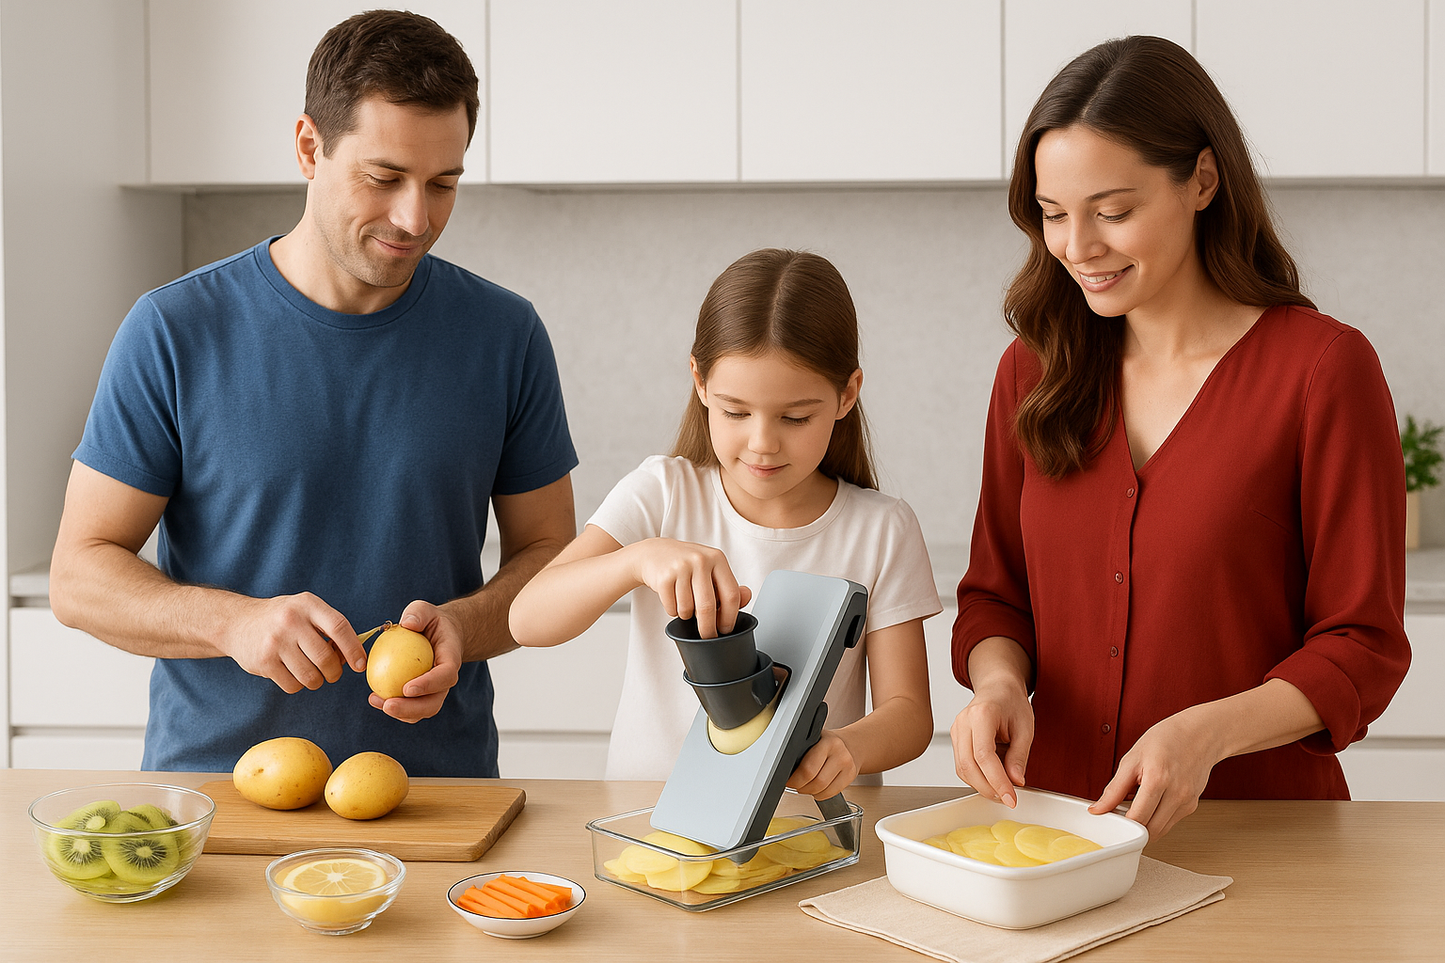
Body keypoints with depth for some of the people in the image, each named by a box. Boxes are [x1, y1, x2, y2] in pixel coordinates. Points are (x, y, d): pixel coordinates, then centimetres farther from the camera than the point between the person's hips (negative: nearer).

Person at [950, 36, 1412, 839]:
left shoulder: (1324, 368, -6)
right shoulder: (1035, 371, 7)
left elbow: (1363, 649, -4)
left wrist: (1209, 730, -19)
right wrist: (999, 683, -8)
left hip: (1261, 827, -2)